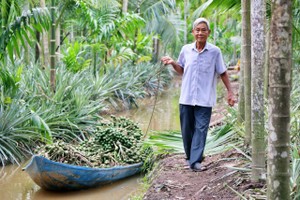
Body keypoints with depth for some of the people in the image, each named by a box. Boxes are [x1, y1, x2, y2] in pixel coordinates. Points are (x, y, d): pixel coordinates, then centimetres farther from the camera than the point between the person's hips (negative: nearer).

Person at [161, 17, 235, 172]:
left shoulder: (215, 51, -2)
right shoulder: (186, 50, 5)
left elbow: (223, 73, 5)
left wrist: (230, 92, 2)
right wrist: (173, 63, -1)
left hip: (204, 99, -3)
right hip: (186, 98, 3)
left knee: (201, 129, -7)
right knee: (187, 130, 9)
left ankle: (195, 161, -7)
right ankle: (189, 157, 27)